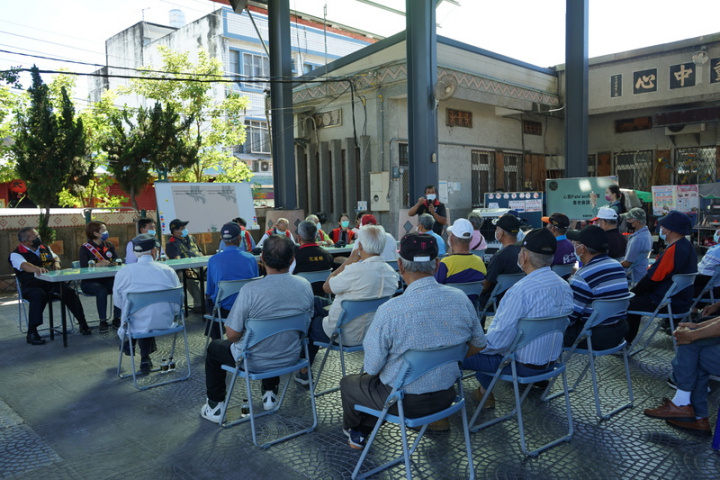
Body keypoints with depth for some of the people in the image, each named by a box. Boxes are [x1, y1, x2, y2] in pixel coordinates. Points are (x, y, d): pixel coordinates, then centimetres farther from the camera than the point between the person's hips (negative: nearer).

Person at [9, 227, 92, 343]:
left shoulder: (45, 248, 16)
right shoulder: (16, 254, -5)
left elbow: (55, 257, 33)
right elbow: (24, 265, -27)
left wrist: (56, 263, 6)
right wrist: (36, 269, -50)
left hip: (51, 283, 5)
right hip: (31, 286, -5)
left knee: (69, 291, -23)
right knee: (39, 295, -38)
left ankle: (82, 323, -13)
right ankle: (31, 333, -33)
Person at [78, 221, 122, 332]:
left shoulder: (109, 245, 13)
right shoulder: (85, 248, -4)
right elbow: (84, 267, -16)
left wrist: (113, 262, -16)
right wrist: (98, 265, -32)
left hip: (108, 279, 4)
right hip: (90, 282, -4)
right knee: (102, 290, -36)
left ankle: (116, 319, -13)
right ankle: (103, 322, -24)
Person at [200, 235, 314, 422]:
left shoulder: (250, 290, -28)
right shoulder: (305, 286, -14)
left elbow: (232, 334, -20)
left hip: (256, 362, -4)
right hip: (291, 357, 4)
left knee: (214, 347, 25)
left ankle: (215, 406, 32)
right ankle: (270, 394, 46)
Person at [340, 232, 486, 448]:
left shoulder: (390, 311, -28)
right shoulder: (460, 299, -13)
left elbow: (372, 367, -18)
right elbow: (479, 344, 3)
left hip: (405, 402, -5)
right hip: (446, 396, 5)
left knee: (348, 383, 25)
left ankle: (355, 431, 51)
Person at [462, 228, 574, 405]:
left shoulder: (521, 291, -29)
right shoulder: (565, 287, -4)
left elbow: (499, 339, -26)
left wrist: (473, 347, -8)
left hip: (523, 365, -8)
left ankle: (485, 392, 24)